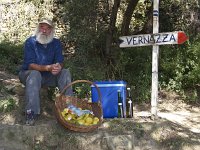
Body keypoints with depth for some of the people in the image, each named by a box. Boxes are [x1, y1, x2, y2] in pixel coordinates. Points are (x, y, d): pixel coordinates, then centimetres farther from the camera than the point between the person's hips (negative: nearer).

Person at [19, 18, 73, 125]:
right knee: (34, 74, -37)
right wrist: (48, 67, -39)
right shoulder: (30, 42, -13)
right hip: (29, 74, -3)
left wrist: (58, 67, -35)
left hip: (48, 76, 4)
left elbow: (60, 62, -8)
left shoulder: (56, 43, -1)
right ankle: (31, 112, -39)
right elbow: (30, 65, -22)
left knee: (65, 72, -20)